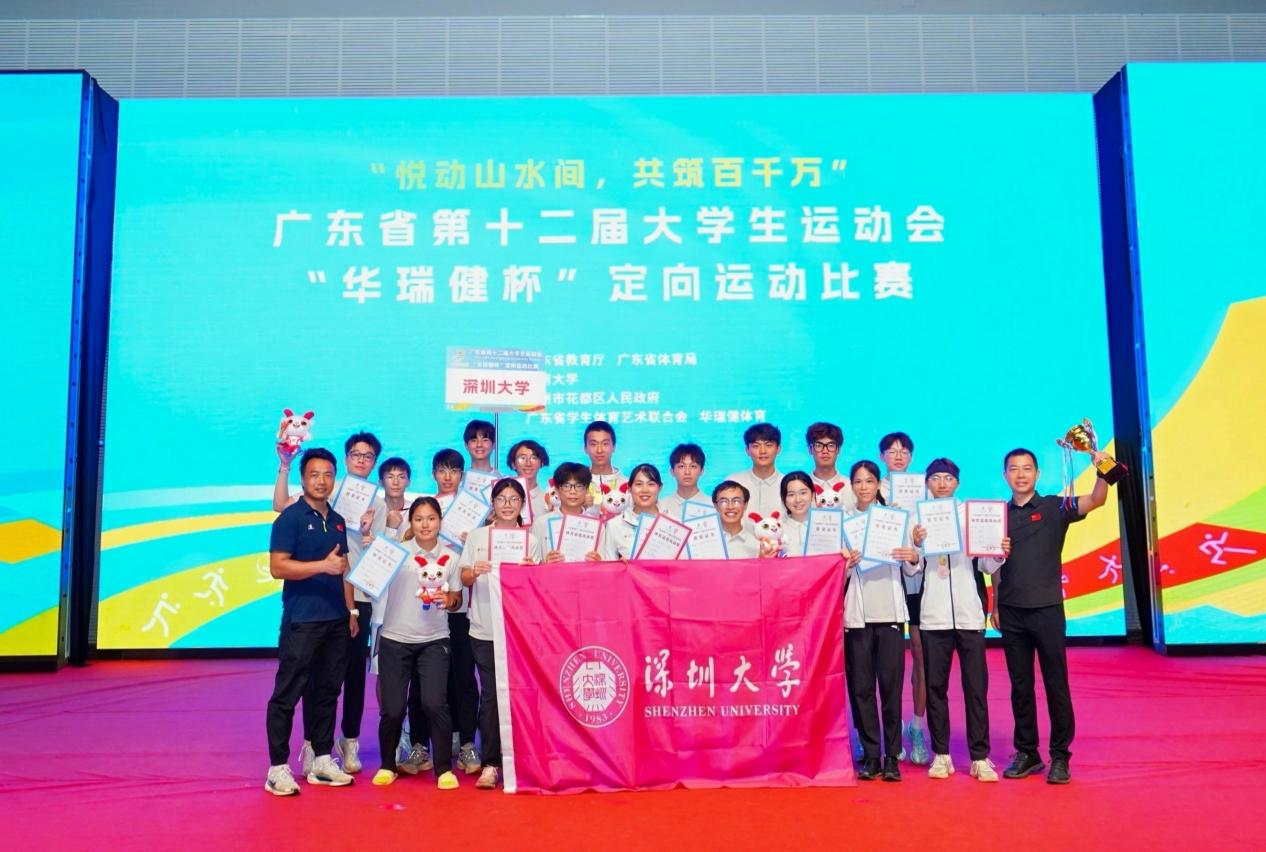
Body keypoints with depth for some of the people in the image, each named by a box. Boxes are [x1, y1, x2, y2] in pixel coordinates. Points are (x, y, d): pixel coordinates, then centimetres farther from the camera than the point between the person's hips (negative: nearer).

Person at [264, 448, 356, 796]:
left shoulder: (337, 521, 15)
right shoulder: (290, 518, -6)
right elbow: (277, 567, -14)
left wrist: (351, 610, 14)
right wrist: (322, 566, -23)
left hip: (336, 621, 7)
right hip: (302, 620, -6)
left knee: (327, 691, 12)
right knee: (287, 694, -2)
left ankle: (322, 760, 21)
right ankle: (278, 768, 6)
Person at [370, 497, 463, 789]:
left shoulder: (451, 558, 3)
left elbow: (457, 598, 9)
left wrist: (449, 600, -12)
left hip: (434, 641, 1)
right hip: (394, 640, 0)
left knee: (434, 704, -9)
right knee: (392, 708, 2)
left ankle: (444, 768, 7)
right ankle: (387, 765, 26)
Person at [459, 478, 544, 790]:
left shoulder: (532, 541, 8)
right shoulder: (477, 536, 8)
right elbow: (464, 579, 7)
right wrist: (475, 572, -15)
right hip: (485, 629, 0)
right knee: (490, 696, -2)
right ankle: (490, 763, 4)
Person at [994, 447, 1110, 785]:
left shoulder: (1054, 508, -1)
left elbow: (1096, 501, -18)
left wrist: (1102, 471, -35)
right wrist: (995, 605, 10)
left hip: (1047, 608, -3)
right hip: (1011, 612, 3)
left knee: (1056, 684, 2)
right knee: (1020, 686, 9)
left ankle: (1060, 756, 13)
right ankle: (1026, 753, 20)